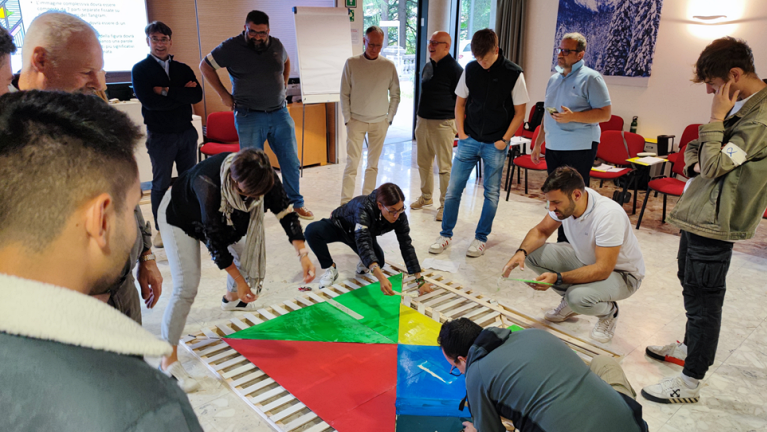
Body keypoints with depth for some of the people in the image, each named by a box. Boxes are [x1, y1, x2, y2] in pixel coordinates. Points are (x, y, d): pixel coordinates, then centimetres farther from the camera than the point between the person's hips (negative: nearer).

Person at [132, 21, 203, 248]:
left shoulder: (183, 69, 9)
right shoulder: (140, 70, -2)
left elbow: (197, 95, -8)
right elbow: (149, 101, -16)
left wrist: (168, 91, -15)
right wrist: (182, 95, -11)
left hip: (186, 132, 4)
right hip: (160, 136, -3)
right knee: (161, 184, 5)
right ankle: (161, 229, 16)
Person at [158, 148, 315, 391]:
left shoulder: (262, 176, -28)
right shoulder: (209, 185, -43)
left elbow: (285, 211, -18)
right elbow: (214, 242, -32)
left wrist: (303, 254, -26)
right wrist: (239, 280, -25)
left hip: (224, 216, 6)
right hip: (180, 218, -6)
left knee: (247, 253, 14)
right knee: (187, 286, -16)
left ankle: (231, 299, 47)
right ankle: (169, 360, -5)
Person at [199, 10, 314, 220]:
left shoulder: (276, 45, 4)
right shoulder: (231, 47, -7)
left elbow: (286, 62, 27)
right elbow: (205, 66, 3)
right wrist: (224, 95, 0)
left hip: (280, 113, 4)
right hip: (249, 116, -4)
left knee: (291, 160, 8)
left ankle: (297, 203, 24)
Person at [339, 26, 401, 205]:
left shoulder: (389, 65, -1)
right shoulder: (351, 63, -3)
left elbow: (395, 95, 7)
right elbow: (344, 94, 0)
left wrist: (390, 118, 3)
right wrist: (347, 119, -3)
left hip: (380, 122, 2)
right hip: (356, 121, -1)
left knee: (373, 165, 8)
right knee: (352, 163, -6)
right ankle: (345, 204, -3)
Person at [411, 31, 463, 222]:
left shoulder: (454, 69, -9)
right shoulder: (427, 67, 13)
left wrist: (456, 125, -13)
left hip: (442, 124, -7)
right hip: (423, 121, 7)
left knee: (444, 167, -3)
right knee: (424, 163, 15)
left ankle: (445, 205, 6)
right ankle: (426, 197, 31)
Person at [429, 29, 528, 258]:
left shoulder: (514, 74, -8)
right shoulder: (470, 69, 1)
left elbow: (519, 112, -3)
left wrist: (504, 140, -7)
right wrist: (461, 133, 3)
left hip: (495, 145, -2)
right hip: (469, 140, 3)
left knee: (491, 193, 6)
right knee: (453, 188, 2)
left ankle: (481, 238, 20)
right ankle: (446, 234, 16)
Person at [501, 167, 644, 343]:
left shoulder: (609, 215, -36)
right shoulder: (564, 201, -16)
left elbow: (603, 270, -35)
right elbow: (541, 231, -3)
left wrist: (558, 278, -43)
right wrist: (521, 251, -23)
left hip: (621, 272, -7)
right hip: (585, 258, 7)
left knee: (578, 297, -36)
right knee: (533, 252, -11)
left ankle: (609, 312, 2)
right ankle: (570, 303, 10)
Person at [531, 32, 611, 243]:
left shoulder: (590, 78, -6)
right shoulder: (554, 79, 17)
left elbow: (605, 113, -11)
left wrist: (573, 116, -22)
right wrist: (538, 143, 21)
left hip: (579, 148, -7)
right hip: (553, 147, 7)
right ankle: (561, 241, 19)